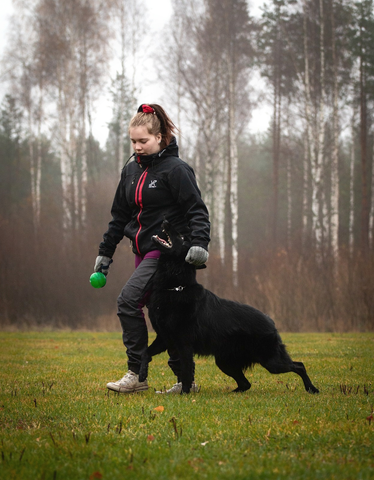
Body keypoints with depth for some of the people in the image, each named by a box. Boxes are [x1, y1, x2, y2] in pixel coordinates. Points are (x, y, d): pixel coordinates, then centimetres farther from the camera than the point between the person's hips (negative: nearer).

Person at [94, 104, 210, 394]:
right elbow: (120, 215, 20)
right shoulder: (131, 170, 13)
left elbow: (197, 210, -14)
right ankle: (184, 379, 15)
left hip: (168, 250, -8)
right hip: (144, 253, 8)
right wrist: (105, 252, 20)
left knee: (129, 300, -19)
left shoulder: (175, 169, -9)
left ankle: (136, 374, -14)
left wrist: (200, 243, -29)